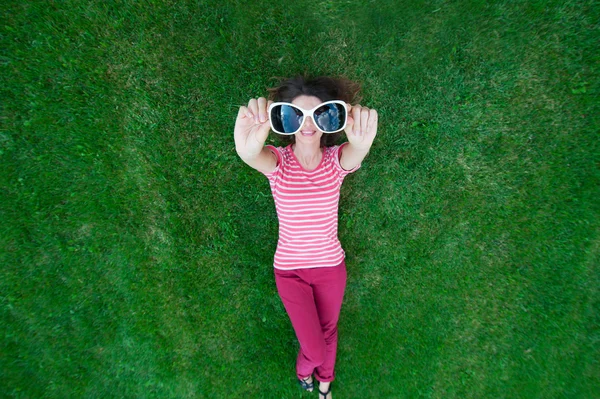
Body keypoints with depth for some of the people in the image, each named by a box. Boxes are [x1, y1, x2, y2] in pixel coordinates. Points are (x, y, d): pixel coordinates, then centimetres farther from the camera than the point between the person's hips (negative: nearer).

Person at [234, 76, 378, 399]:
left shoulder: (337, 159, -13)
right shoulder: (277, 161, -16)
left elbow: (356, 154, -38)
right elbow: (250, 156, -41)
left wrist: (362, 142, -63)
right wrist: (247, 144, -65)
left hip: (331, 266, 2)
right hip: (289, 270, -1)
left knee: (328, 332, 23)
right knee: (314, 348, 7)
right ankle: (303, 369, 49)